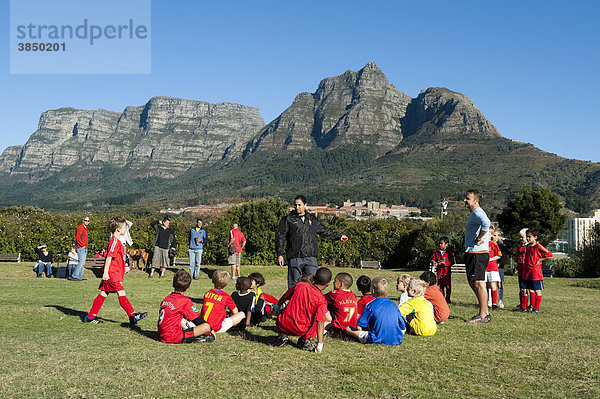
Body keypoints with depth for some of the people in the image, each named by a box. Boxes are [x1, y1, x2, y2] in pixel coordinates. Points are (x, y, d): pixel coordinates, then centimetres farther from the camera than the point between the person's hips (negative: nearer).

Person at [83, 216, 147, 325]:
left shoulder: (116, 241, 17)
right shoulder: (115, 241, -15)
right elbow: (109, 257, -20)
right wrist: (105, 273, -23)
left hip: (115, 273, 10)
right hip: (112, 274, -10)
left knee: (103, 294, 12)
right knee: (122, 294, -7)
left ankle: (90, 316, 17)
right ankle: (133, 316, -6)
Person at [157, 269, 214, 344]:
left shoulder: (166, 298, 11)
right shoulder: (185, 301, -9)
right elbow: (198, 319, -1)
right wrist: (211, 330, 12)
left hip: (162, 336, 8)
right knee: (207, 326, -10)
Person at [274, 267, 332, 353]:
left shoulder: (299, 285, -1)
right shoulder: (321, 300, -13)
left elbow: (285, 296, 16)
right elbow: (320, 323, -17)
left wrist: (278, 305, 36)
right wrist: (320, 344, -13)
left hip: (283, 326, 4)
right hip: (300, 331, -4)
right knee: (328, 318, 11)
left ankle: (282, 335, 13)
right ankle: (305, 340, 2)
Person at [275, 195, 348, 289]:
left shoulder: (313, 219, 17)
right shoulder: (288, 220, 6)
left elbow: (324, 231, 30)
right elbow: (280, 236, 3)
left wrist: (339, 236, 34)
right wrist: (280, 254, -5)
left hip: (311, 258, 2)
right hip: (295, 258, -2)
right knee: (294, 285, 3)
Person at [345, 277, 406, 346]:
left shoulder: (370, 305, -2)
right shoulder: (393, 305, 10)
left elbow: (359, 327, -2)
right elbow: (403, 329, 13)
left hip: (378, 340, -4)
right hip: (396, 341, 4)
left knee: (348, 329, 7)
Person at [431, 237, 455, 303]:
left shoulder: (449, 253, -4)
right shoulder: (437, 252, 6)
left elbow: (452, 262, -6)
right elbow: (433, 259, 11)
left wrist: (445, 263, -17)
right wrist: (434, 262, -11)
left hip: (447, 272, -3)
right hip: (439, 272, 3)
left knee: (448, 286, 1)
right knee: (441, 286, 7)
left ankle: (448, 299, 12)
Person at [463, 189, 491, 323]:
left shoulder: (477, 212, -13)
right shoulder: (474, 213, 20)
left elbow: (486, 223, -34)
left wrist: (479, 239, -22)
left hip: (477, 253, -11)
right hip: (472, 253, 11)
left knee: (478, 283, -7)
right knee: (473, 283, 14)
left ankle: (483, 316, -1)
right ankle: (485, 313, 21)